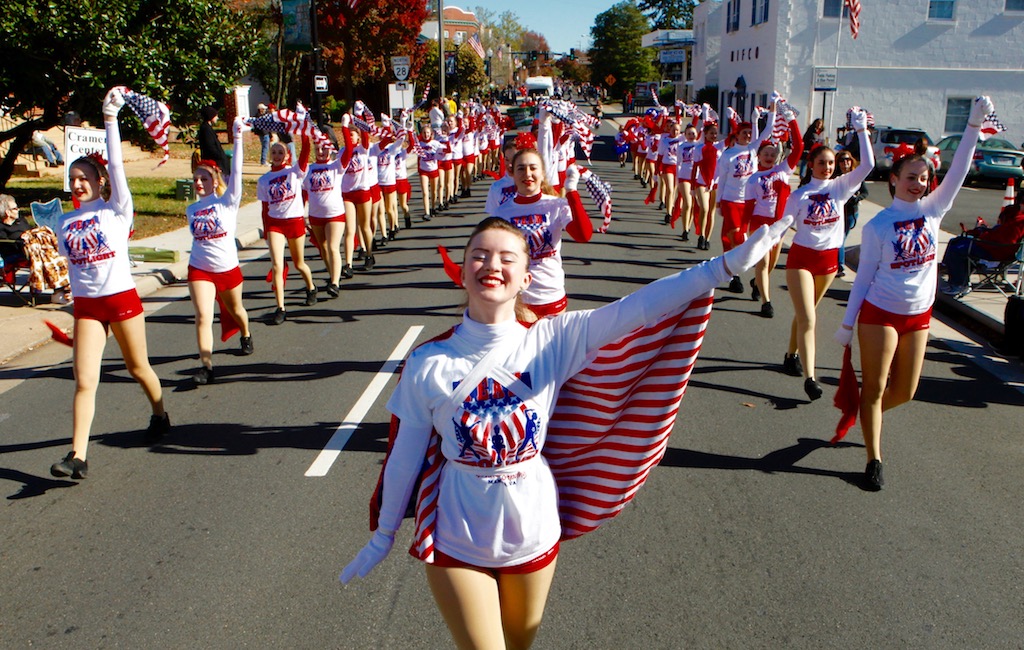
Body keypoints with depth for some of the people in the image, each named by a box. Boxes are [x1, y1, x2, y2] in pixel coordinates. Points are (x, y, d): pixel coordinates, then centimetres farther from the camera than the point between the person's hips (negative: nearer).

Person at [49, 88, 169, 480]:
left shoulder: (116, 209, -3)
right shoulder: (66, 222, 8)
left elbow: (115, 164, -14)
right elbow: (71, 263, 16)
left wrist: (110, 118, -18)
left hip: (122, 299, -3)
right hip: (85, 306, 3)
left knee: (138, 368, 14)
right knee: (84, 381, -6)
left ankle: (160, 415, 42)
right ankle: (78, 456, -9)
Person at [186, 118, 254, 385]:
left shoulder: (227, 202, -9)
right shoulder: (191, 209, 4)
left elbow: (236, 172, -20)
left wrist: (238, 138, -25)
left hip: (228, 268, -1)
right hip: (199, 270, 2)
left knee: (235, 309, 21)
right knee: (203, 316, -16)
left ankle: (246, 336, 53)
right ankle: (206, 366, -15)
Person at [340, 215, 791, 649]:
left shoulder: (553, 341, -12)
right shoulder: (428, 364, -12)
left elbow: (637, 309, -24)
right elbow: (404, 455, -2)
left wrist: (725, 266, -34)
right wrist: (383, 535, 9)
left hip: (534, 538, 2)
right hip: (457, 544, -2)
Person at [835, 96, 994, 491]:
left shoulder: (933, 211, -1)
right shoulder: (877, 226, -9)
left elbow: (958, 172, -13)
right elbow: (864, 276, -6)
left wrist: (975, 124, -23)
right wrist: (848, 323, -5)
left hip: (919, 315, 4)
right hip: (879, 313, -4)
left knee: (905, 391, 12)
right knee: (875, 387, 0)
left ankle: (866, 412, 42)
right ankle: (874, 460, 10)